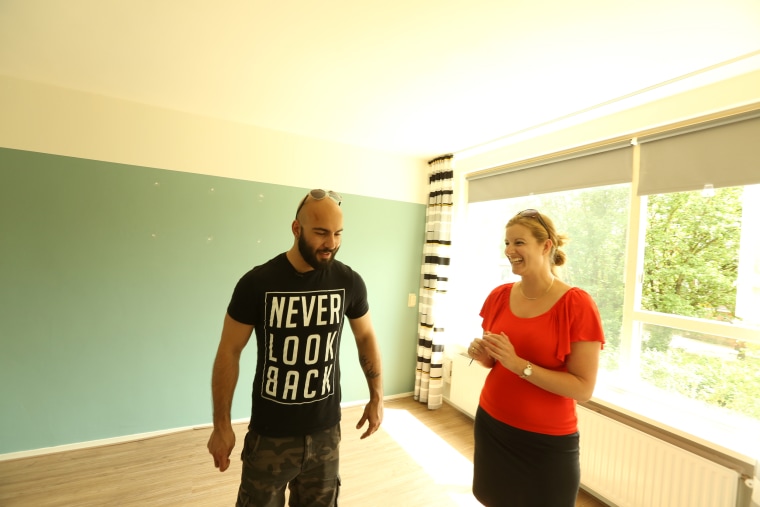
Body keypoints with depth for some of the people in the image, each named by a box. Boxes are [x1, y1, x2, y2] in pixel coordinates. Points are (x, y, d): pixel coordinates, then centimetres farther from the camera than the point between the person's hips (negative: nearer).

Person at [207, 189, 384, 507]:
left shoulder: (349, 282, -10)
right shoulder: (257, 283, -15)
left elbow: (366, 337, 4)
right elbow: (229, 351, -6)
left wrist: (376, 398, 6)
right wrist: (221, 425, -4)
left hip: (326, 430, 2)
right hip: (270, 434, -1)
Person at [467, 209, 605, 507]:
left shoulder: (576, 304, -17)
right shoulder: (499, 296, -4)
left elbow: (583, 389, -17)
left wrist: (518, 364, -27)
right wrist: (482, 354, -13)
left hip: (547, 440, -4)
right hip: (491, 424, 5)